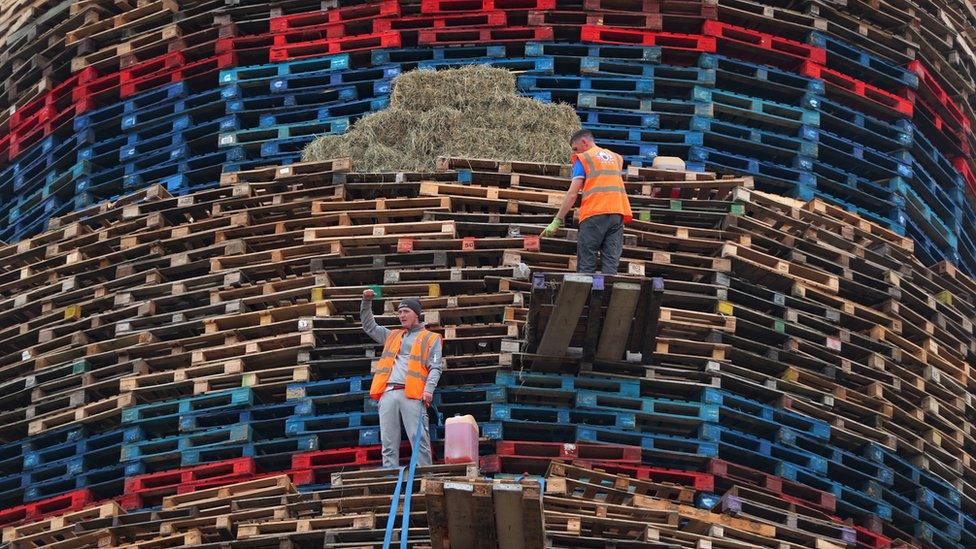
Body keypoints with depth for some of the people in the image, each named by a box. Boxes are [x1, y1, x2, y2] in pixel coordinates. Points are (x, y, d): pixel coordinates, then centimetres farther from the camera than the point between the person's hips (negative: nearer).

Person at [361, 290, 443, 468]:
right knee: (388, 443, -1)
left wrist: (428, 389, -13)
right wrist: (367, 303, 21)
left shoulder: (431, 339, 13)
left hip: (412, 394, -5)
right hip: (388, 392, 5)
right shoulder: (392, 336, 29)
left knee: (419, 439, -13)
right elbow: (369, 327, 34)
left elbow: (435, 367, 3)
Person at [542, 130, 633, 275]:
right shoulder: (614, 156, 24)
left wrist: (557, 221, -2)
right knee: (611, 263, -1)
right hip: (618, 213, 5)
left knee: (586, 264, -3)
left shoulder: (582, 158, 6)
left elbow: (572, 194, -2)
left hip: (595, 214, -5)